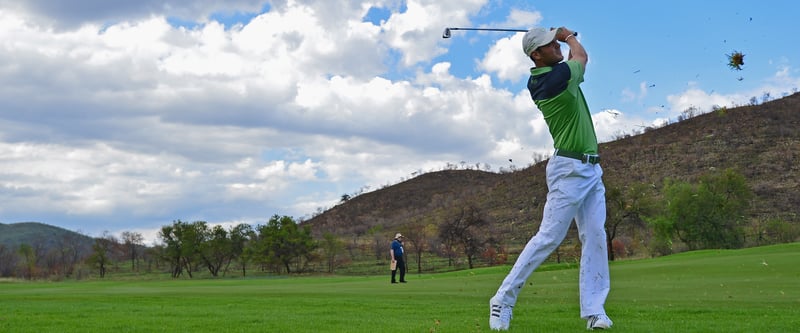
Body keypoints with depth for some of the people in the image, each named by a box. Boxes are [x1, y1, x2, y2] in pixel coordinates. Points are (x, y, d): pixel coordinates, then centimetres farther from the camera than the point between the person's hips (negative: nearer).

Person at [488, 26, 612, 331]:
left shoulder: (536, 80, 7)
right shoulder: (558, 76, -18)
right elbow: (581, 56, 4)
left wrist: (560, 37, 12)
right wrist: (569, 36, 21)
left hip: (591, 168, 9)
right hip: (569, 168, -9)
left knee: (595, 237, 1)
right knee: (549, 236, -8)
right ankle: (503, 300, 0)